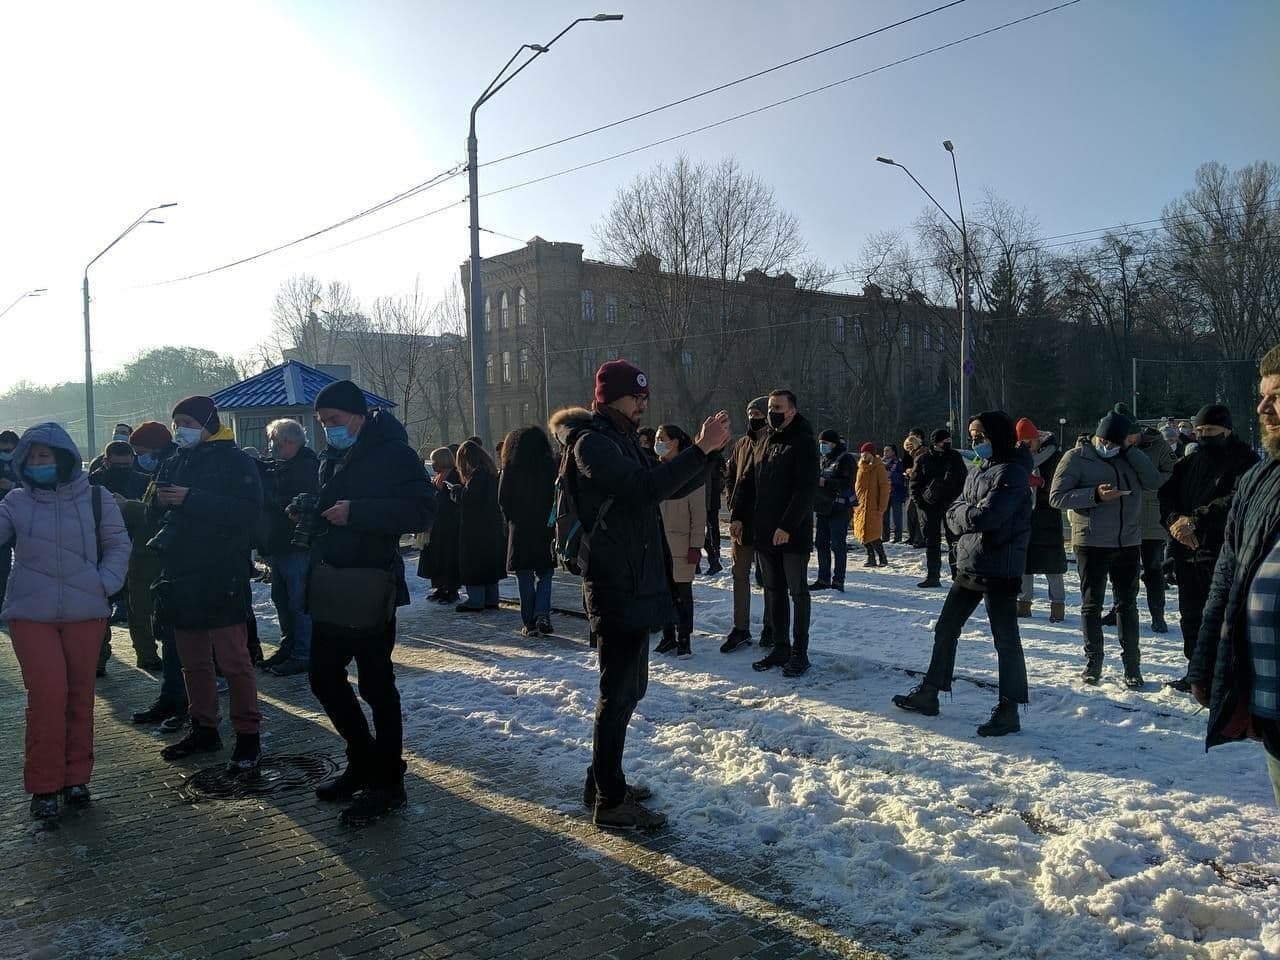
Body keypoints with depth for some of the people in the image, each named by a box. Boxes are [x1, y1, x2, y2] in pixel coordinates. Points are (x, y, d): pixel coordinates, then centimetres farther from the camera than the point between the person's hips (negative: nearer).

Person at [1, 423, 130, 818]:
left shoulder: (95, 498, 2)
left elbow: (118, 546, 6)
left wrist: (105, 583, -7)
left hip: (85, 612, 1)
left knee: (80, 696, 7)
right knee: (47, 695, -6)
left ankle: (76, 776, 21)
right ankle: (44, 784, 8)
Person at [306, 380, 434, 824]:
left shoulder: (393, 453, -10)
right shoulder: (332, 456, 15)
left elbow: (422, 511, -21)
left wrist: (357, 512, -26)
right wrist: (308, 513, 6)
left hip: (369, 588, -9)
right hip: (330, 588, 9)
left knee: (376, 685, 0)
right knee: (323, 677, 15)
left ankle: (388, 781, 13)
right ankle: (363, 761, 31)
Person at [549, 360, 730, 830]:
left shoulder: (622, 440, 18)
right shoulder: (593, 443, -14)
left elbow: (666, 485, 19)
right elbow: (644, 487, -30)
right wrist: (701, 449, -30)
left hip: (635, 584, 10)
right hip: (615, 587, -10)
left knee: (627, 687, 17)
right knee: (619, 692, -5)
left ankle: (605, 781, 29)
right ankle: (610, 801, 4)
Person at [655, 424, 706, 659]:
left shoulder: (691, 472, -8)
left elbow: (699, 514, -9)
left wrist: (696, 546, -13)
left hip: (681, 543, -4)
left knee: (682, 591, 4)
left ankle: (685, 638, 14)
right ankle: (668, 636, 20)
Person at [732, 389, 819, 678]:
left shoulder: (804, 443, -9)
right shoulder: (763, 443, 14)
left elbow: (806, 489, -17)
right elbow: (747, 482, 15)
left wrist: (788, 526, -23)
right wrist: (738, 516, 4)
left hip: (793, 535, -7)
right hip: (763, 533, 7)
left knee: (797, 592, 2)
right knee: (774, 592, 12)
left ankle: (799, 652, 10)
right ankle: (780, 647, 21)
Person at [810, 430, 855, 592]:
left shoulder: (846, 459, -8)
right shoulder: (823, 459, 16)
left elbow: (847, 483, -17)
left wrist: (825, 482, -23)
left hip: (838, 509, -8)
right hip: (821, 507, 8)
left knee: (838, 545, -4)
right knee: (821, 543, 10)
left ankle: (838, 581, 1)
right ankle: (823, 579, 17)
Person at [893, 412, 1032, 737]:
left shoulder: (1012, 473, -13)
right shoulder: (977, 472, 14)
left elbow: (985, 516, -24)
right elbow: (953, 517, 11)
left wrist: (967, 512, -5)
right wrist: (972, 511, -9)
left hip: (1000, 571, -9)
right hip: (969, 566, 9)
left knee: (1005, 639, 0)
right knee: (945, 628, 15)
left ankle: (1009, 711, 9)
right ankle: (928, 694, 26)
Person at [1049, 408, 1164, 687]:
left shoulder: (1128, 458, 6)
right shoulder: (1076, 458, -6)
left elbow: (1154, 481, -6)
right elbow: (1056, 497, -11)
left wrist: (1131, 449, -10)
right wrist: (1095, 495, -22)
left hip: (1128, 543, 3)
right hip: (1091, 544, -3)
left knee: (1127, 604, 10)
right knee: (1092, 605, 7)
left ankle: (1132, 665, 18)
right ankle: (1093, 662, 20)